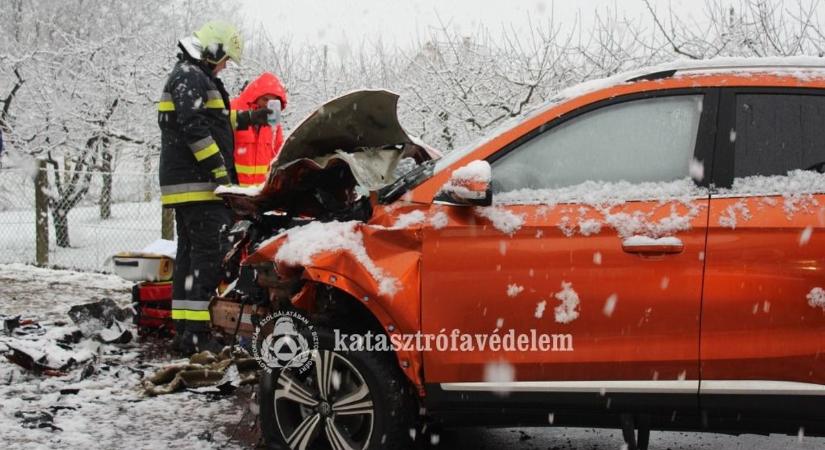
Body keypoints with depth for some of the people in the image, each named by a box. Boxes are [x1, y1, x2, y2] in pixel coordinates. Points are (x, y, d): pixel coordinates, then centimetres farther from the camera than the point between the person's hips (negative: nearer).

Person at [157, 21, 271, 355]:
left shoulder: (189, 76, 25)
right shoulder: (191, 76, -9)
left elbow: (212, 120, 34)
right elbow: (194, 127, -21)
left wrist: (246, 118, 30)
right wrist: (220, 169, -22)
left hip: (185, 185, 11)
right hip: (199, 185, -11)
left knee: (189, 253, 11)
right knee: (211, 254, -14)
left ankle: (184, 329, 14)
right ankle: (197, 334, -18)